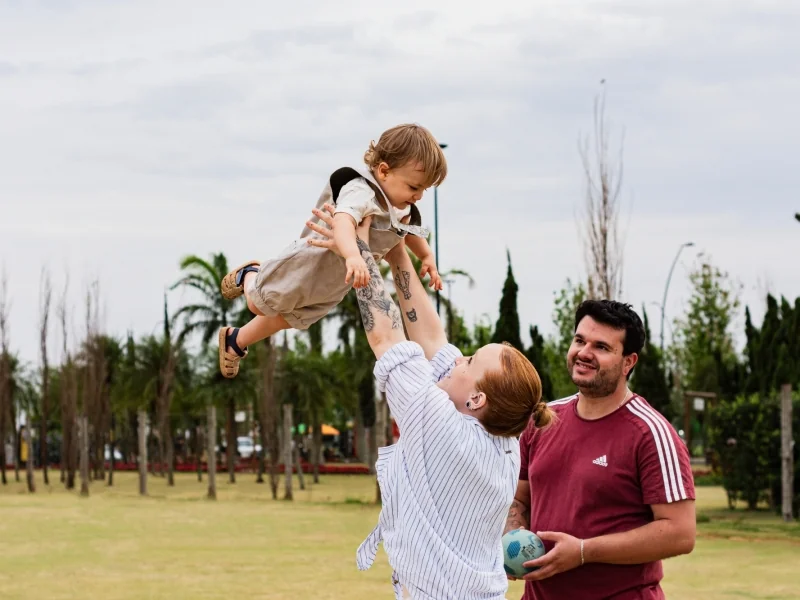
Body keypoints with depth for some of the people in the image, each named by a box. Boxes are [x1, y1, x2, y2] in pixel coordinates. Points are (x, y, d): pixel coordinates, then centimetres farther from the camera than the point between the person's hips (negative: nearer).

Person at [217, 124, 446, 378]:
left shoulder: (404, 211, -10)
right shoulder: (361, 193, -39)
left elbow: (411, 232, 14)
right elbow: (343, 222, -60)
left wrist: (427, 257, 2)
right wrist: (353, 256, -76)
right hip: (308, 267, -8)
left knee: (287, 319, 29)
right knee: (259, 304, 16)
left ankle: (235, 342, 55)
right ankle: (248, 276, 52)